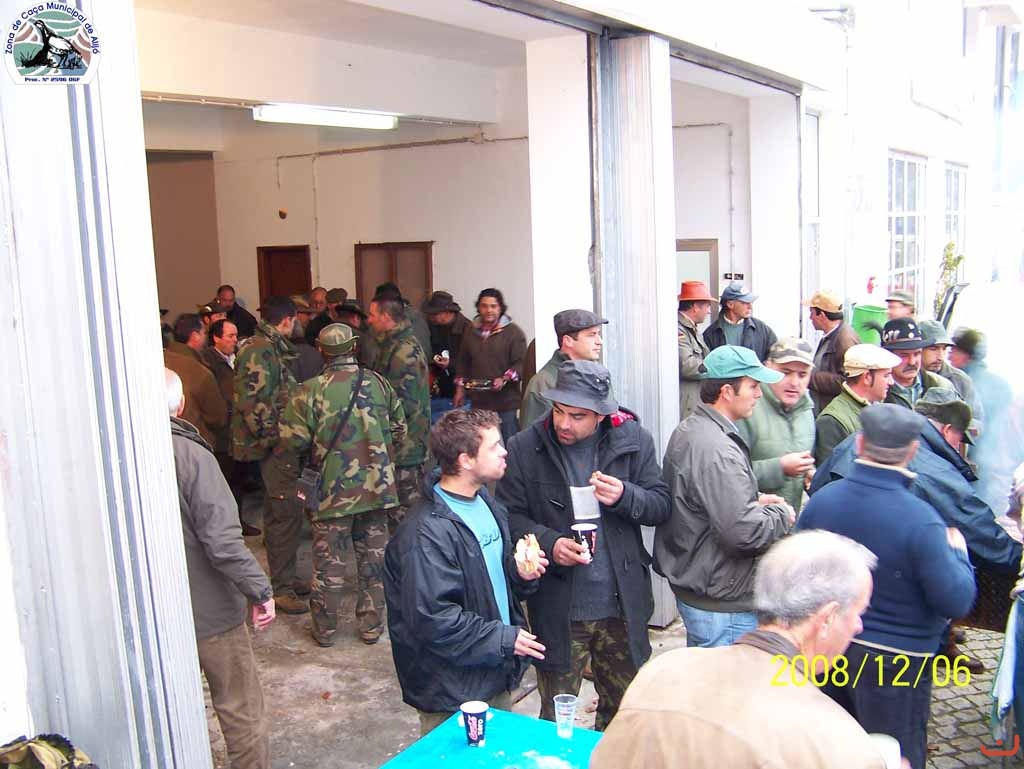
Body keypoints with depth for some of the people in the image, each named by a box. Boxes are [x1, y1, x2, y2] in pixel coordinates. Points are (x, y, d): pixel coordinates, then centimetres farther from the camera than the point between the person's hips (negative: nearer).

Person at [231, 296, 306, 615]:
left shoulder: (271, 348, 15)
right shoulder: (259, 351, -16)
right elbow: (251, 402, -22)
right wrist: (276, 438, -18)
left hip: (277, 445, 11)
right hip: (275, 445, -11)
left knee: (277, 514, 17)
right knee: (286, 514, -8)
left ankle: (282, 578, 28)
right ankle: (281, 589, -1)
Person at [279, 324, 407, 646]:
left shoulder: (311, 390, -13)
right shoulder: (378, 383, -2)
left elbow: (294, 440, -12)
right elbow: (399, 430, 5)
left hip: (333, 489, -2)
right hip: (376, 486, 3)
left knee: (329, 561, 10)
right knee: (373, 557, 13)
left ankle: (324, 628, 23)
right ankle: (371, 625, 23)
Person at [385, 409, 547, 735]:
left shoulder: (487, 505, 5)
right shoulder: (428, 532, -25)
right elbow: (431, 618, -27)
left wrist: (520, 573, -4)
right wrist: (504, 638, -19)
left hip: (498, 675, 9)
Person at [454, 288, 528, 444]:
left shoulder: (514, 332, -4)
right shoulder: (472, 333, 14)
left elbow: (520, 364, -9)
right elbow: (463, 363, 23)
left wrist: (505, 380, -24)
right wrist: (460, 388, 17)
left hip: (506, 402, -5)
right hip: (478, 402, 5)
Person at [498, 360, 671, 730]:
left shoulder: (634, 440, -4)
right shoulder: (524, 448, -8)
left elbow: (661, 505, -1)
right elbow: (510, 516, -3)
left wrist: (624, 496, -21)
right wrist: (549, 542, -20)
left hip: (622, 604, 2)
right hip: (556, 609, -2)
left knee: (626, 706, 21)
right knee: (556, 716, 13)